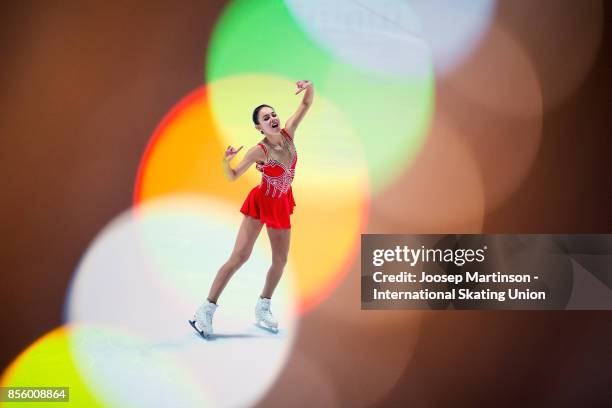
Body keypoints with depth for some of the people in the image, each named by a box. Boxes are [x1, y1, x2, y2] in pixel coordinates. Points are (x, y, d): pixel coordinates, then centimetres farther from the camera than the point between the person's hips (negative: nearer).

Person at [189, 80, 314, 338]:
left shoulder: (288, 133, -10)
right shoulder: (258, 151, -20)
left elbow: (306, 104, -6)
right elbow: (232, 177, -11)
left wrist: (309, 87, -27)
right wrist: (225, 162, -32)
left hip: (281, 205, 6)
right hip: (260, 202, -5)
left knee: (281, 260, 10)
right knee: (240, 256, -12)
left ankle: (262, 309, 27)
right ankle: (206, 310, -6)